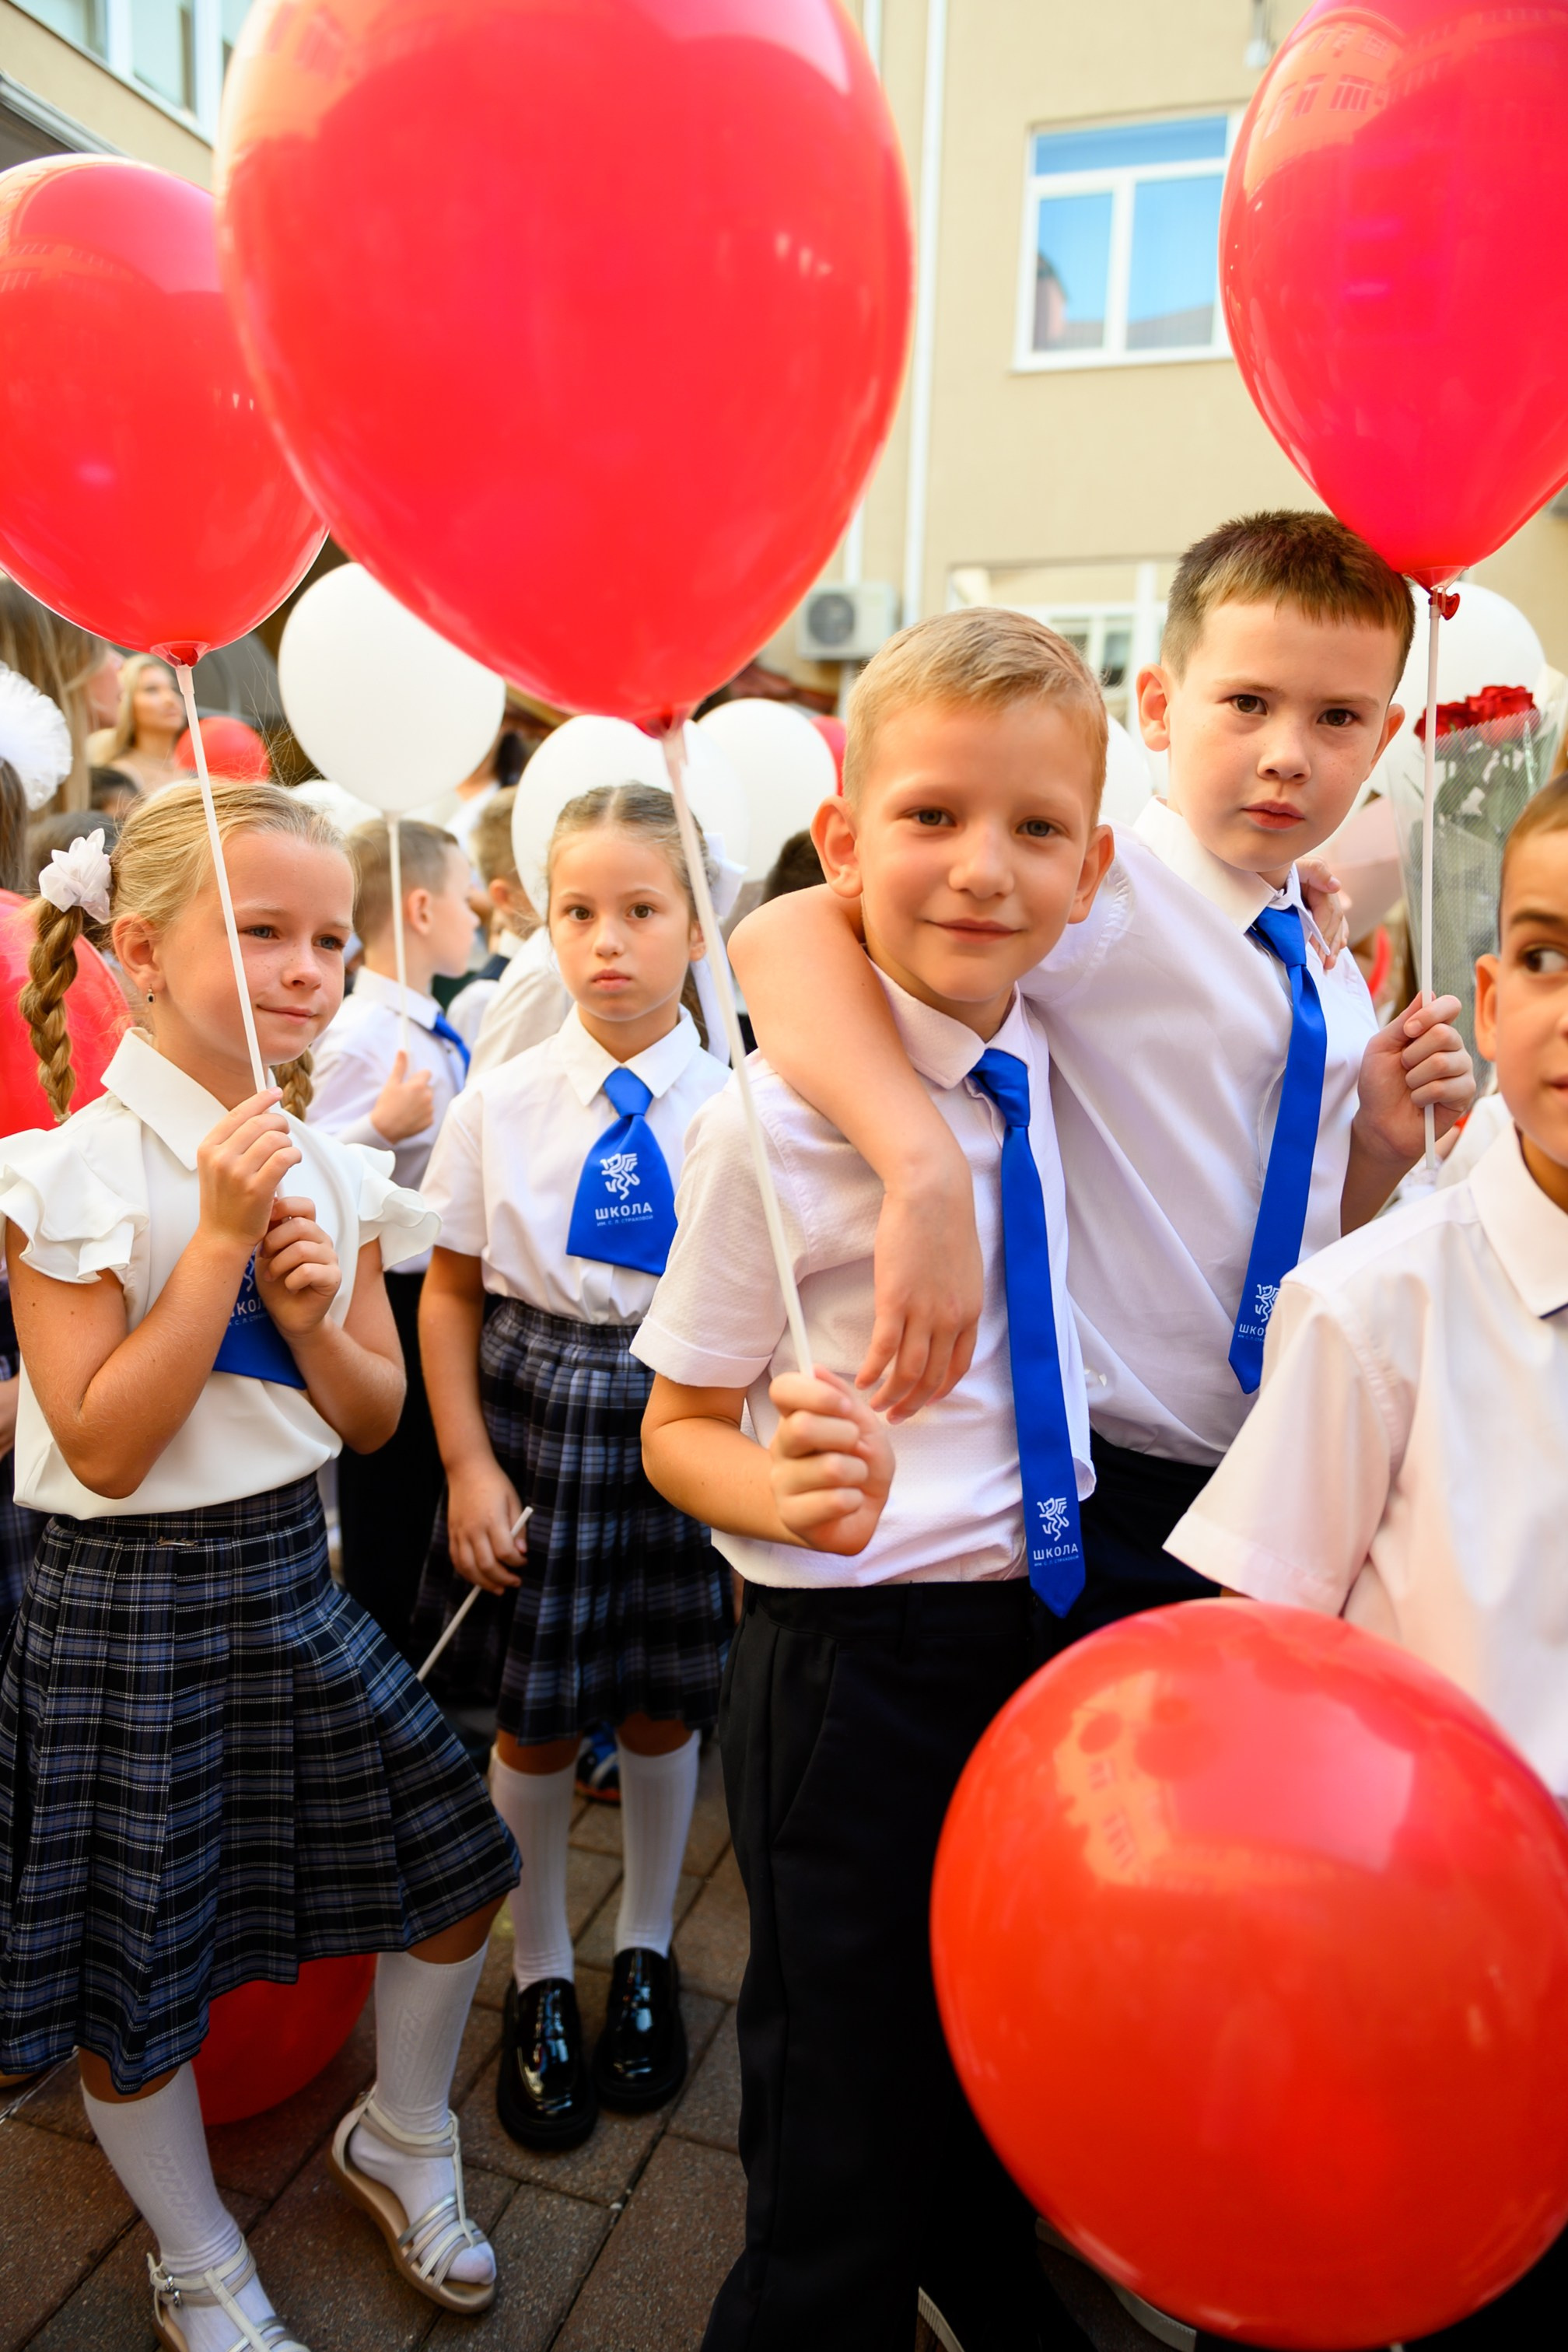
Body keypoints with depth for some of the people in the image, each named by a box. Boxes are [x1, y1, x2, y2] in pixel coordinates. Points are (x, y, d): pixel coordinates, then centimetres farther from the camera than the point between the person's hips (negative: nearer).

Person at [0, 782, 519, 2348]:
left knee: (448, 1872, 13)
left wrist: (309, 1309, -16)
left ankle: (402, 2145, 42)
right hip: (131, 1608, -5)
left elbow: (375, 1418, 4)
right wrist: (218, 1240, -24)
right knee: (134, 1975, 12)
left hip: (292, 1577, 5)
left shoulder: (332, 1171, 0)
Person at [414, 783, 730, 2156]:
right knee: (534, 1718, 12)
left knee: (663, 1703, 15)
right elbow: (451, 1293, 2)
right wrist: (468, 1464, -3)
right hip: (534, 1415, 1)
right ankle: (540, 1979, 40)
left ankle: (646, 1951, 44)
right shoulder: (502, 1101, -4)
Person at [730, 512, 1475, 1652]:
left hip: (1270, 1496, 7)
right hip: (1101, 1503, -7)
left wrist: (1381, 1142, -2)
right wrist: (929, 1173, -43)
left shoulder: (1330, 975, 6)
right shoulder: (1107, 895, -17)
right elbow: (781, 937, -32)